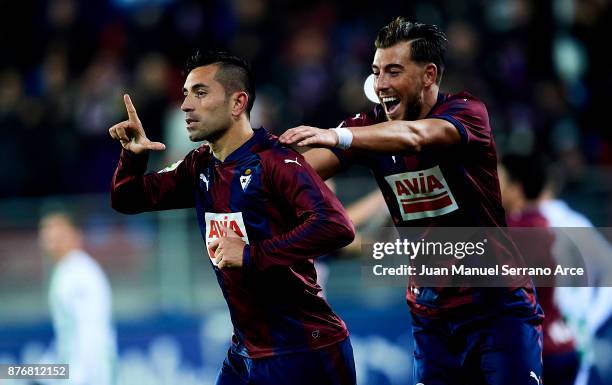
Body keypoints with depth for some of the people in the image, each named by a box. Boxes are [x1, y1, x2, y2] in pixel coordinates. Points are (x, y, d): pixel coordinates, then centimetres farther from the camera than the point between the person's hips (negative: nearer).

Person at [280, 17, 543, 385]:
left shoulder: (466, 112, -13)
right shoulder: (372, 125, 1)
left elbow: (415, 135, -35)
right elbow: (314, 163, -15)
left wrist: (338, 136, -51)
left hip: (499, 303, -4)